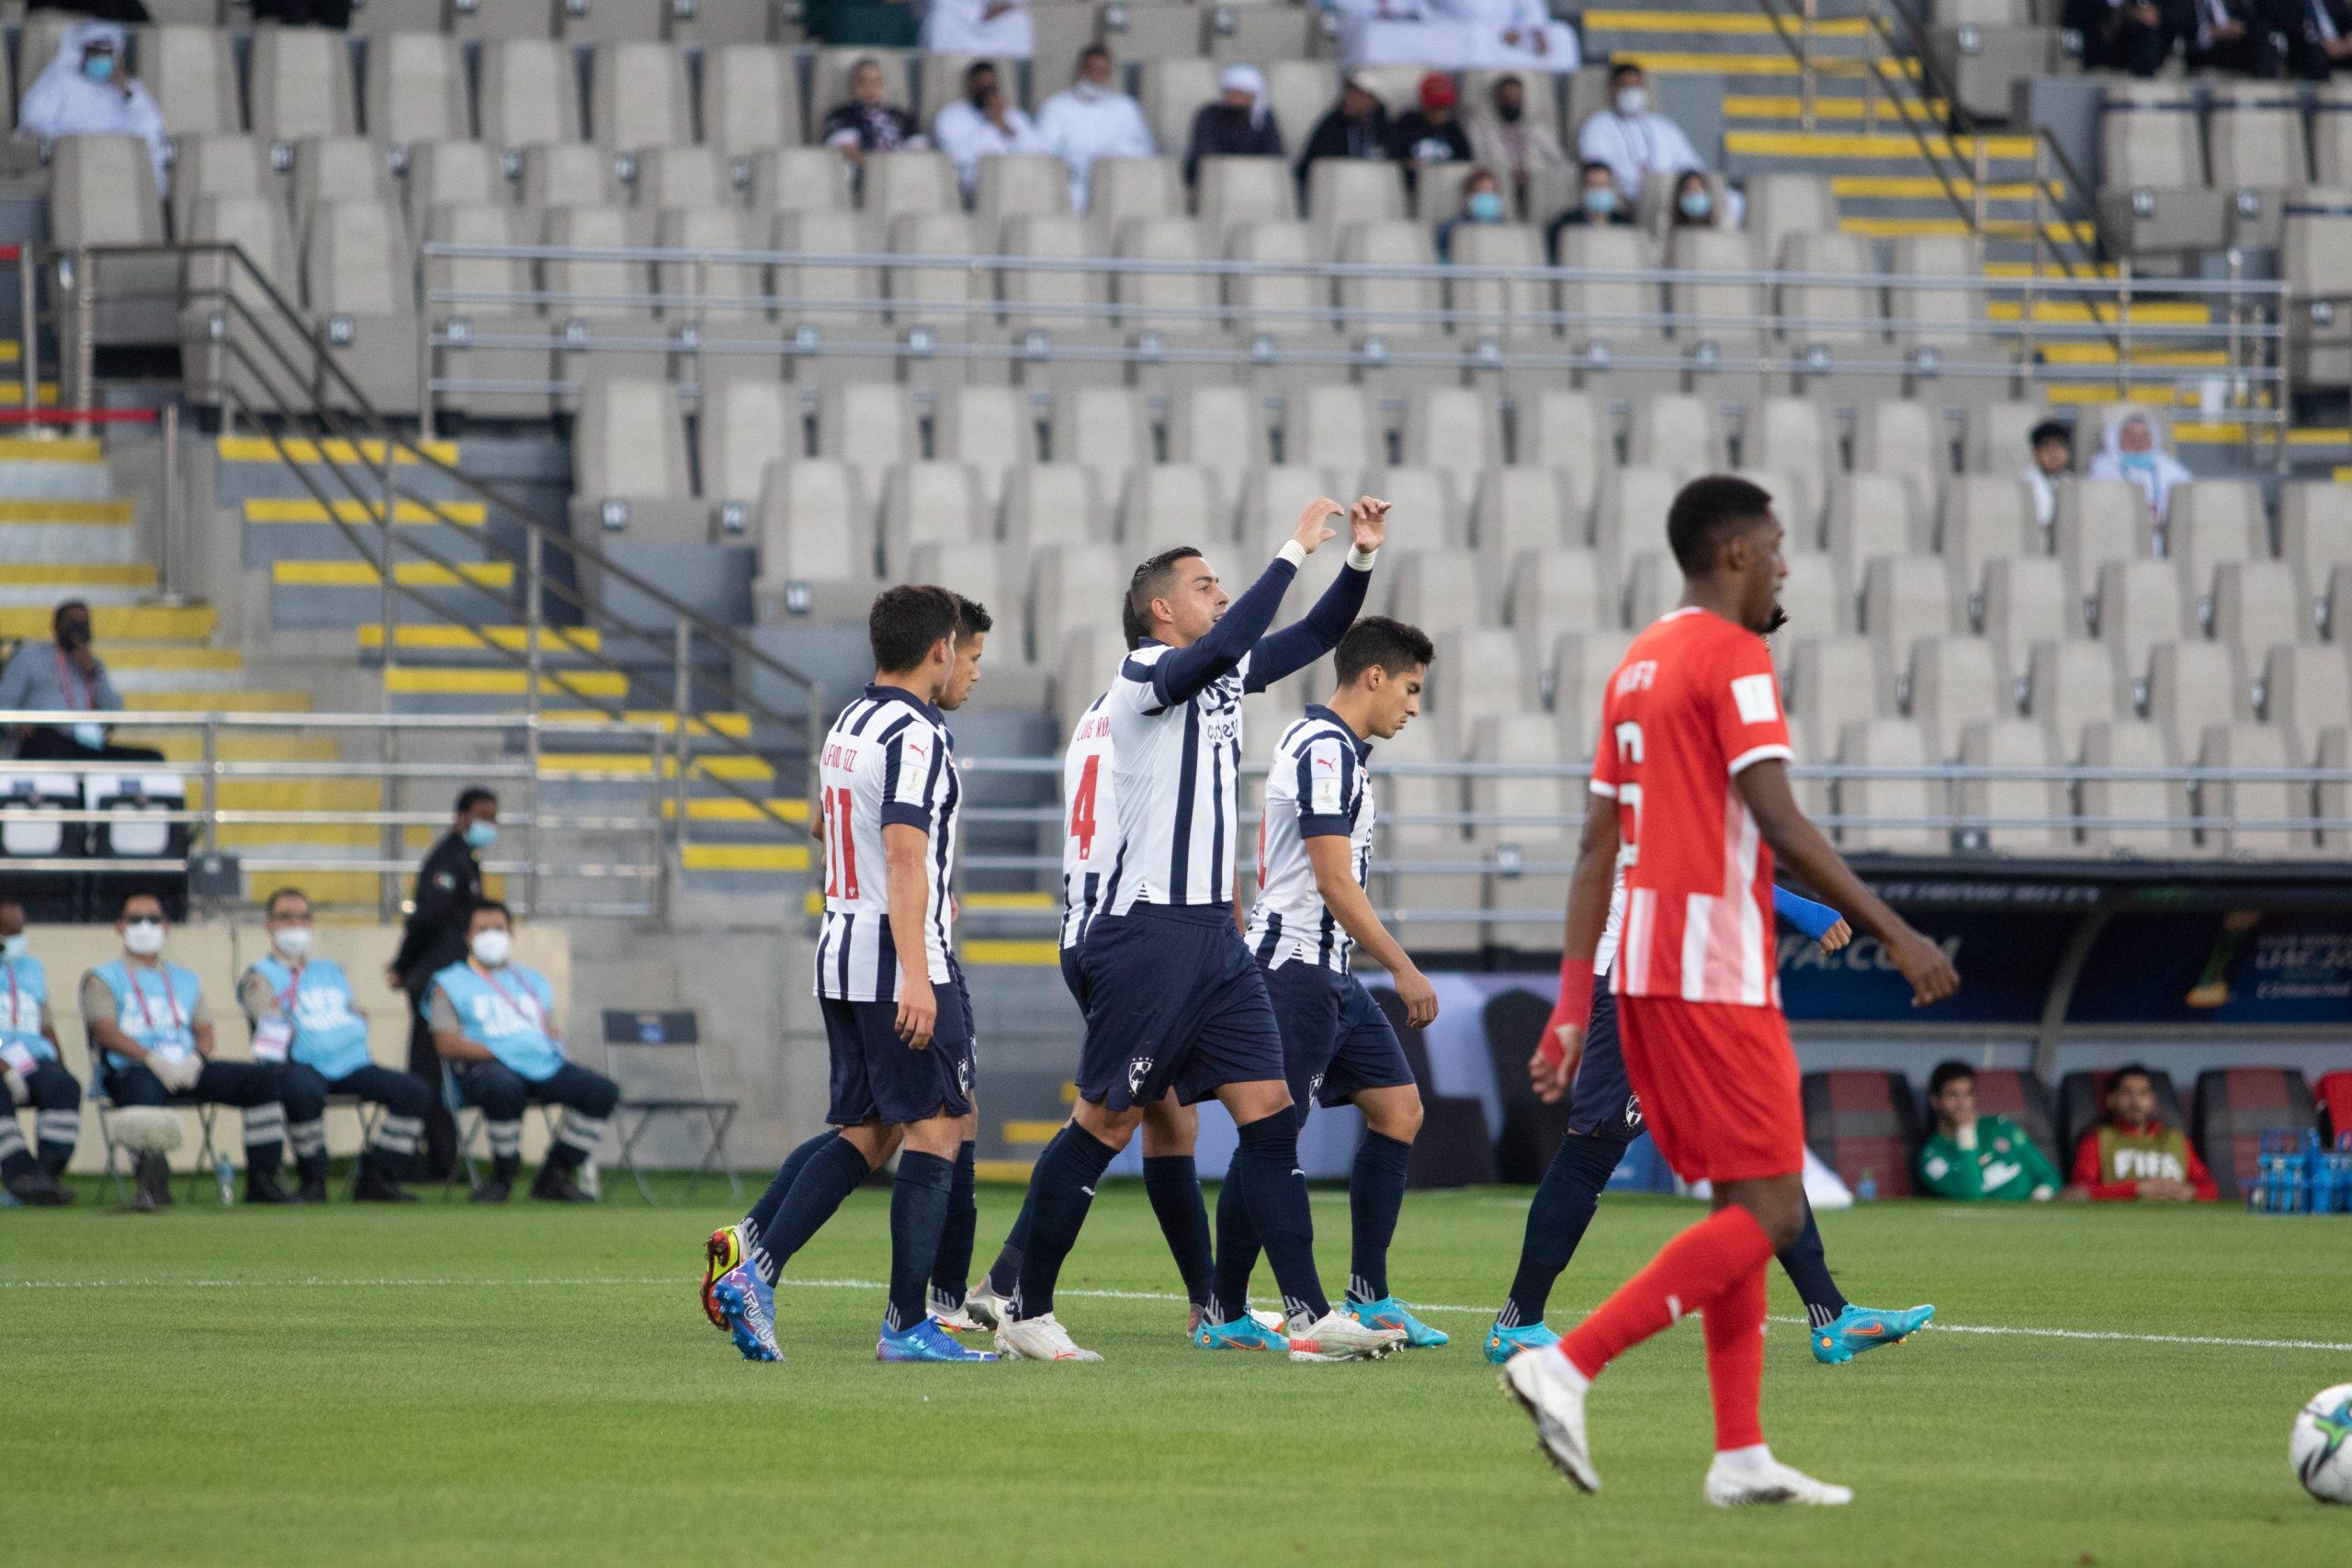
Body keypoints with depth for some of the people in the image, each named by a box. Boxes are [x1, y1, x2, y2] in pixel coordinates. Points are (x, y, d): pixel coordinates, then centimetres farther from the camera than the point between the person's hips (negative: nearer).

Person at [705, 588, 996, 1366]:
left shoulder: (847, 726, 15)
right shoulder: (915, 735, -13)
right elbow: (904, 857, -23)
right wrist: (915, 975, -29)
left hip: (841, 952, 9)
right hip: (898, 957, -9)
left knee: (864, 1134, 11)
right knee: (937, 1130, -3)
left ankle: (753, 1266, -2)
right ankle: (908, 1323, -4)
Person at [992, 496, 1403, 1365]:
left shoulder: (1225, 674, 14)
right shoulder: (1144, 674, -10)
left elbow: (1315, 636, 22)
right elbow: (1224, 645, -28)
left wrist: (1361, 557, 7)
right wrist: (1294, 551, -25)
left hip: (1215, 932, 8)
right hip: (1148, 929, -8)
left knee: (1269, 1113, 1)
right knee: (1104, 1124, -3)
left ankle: (1309, 1315, -1)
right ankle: (1027, 1313, 5)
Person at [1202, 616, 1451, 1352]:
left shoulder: (1337, 749, 17)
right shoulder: (1323, 749, -15)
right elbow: (1335, 883, -21)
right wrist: (1405, 970, -20)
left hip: (1331, 974, 11)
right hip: (1295, 967, -11)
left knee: (1399, 1109, 7)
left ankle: (1369, 1298, 10)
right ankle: (1224, 1315, -1)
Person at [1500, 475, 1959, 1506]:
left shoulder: (1637, 666, 17)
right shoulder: (1733, 657, -10)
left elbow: (1598, 848, 17)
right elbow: (1778, 822, -19)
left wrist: (1575, 1001, 17)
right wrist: (1892, 932, -16)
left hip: (1641, 966, 9)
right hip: (1714, 975, -9)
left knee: (1741, 1205, 13)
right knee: (1770, 1212, -8)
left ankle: (1741, 1457, 9)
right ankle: (1567, 1365, -17)